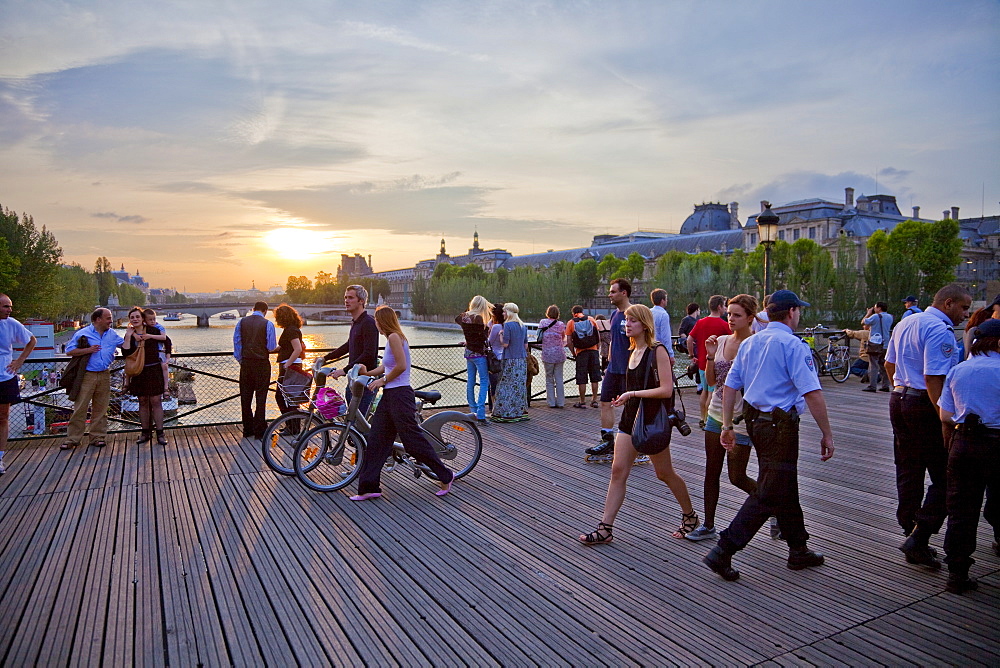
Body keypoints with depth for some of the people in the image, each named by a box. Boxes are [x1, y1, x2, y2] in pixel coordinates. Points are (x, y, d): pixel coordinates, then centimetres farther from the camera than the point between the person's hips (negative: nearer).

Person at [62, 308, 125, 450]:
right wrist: (88, 350, -15)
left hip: (104, 376, 4)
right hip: (87, 375, -4)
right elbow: (69, 351, -5)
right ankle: (72, 438, 4)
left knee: (100, 408, 8)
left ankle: (98, 436, 16)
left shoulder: (112, 334, 13)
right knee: (80, 408, -3)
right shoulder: (83, 333, -3)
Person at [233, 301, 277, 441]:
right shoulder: (267, 324, -7)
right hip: (262, 363, -3)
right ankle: (259, 431, 2)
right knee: (261, 396, 1)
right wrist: (278, 347, 13)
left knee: (246, 396, 10)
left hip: (246, 363, 4)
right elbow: (271, 347, -9)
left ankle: (248, 430, 17)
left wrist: (240, 360, 12)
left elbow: (236, 343, 4)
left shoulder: (241, 322, 4)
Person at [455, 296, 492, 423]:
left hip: (468, 352, 8)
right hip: (479, 353, -8)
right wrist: (487, 328, -1)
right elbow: (484, 336, -17)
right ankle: (480, 413, -13)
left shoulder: (463, 317, 4)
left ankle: (473, 410, 23)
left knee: (470, 381, 14)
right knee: (484, 381, -5)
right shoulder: (478, 318, -18)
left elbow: (457, 319, 29)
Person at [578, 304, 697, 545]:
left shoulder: (657, 350, -13)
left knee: (664, 473, 9)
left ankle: (690, 516, 33)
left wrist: (632, 394, -21)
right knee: (618, 471, 0)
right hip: (630, 417, 7)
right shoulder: (633, 351, 10)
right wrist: (625, 397, 9)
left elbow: (666, 389, -20)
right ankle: (605, 528, 2)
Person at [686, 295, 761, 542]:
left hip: (740, 419, -6)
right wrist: (710, 356, -5)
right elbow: (711, 381, 8)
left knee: (737, 477, 4)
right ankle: (708, 526, 19)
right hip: (716, 413, 6)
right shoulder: (721, 341, 5)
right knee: (711, 472, 9)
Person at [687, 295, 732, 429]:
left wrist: (692, 355, 9)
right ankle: (707, 421, 2)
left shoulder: (701, 322, 3)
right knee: (712, 393, 0)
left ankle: (702, 419, 24)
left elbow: (689, 339, 2)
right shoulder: (723, 324, -12)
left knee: (705, 390, 17)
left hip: (702, 362, 6)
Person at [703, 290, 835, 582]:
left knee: (786, 488, 20)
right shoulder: (793, 344, -13)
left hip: (755, 420, 9)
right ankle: (724, 551, -4)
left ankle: (798, 550, 34)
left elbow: (730, 386, 9)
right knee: (768, 494, -2)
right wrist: (827, 434, -12)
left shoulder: (749, 343, 10)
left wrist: (727, 426, 13)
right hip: (781, 425, -8)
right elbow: (812, 393, -19)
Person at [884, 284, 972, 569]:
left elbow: (890, 364, 22)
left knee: (908, 474, 14)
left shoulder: (905, 323, 13)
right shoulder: (940, 330, -15)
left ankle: (913, 539, 23)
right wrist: (946, 421, -22)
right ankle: (918, 538, -6)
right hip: (925, 406, -9)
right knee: (944, 479, -1)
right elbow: (934, 379, -23)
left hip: (898, 399, 9)